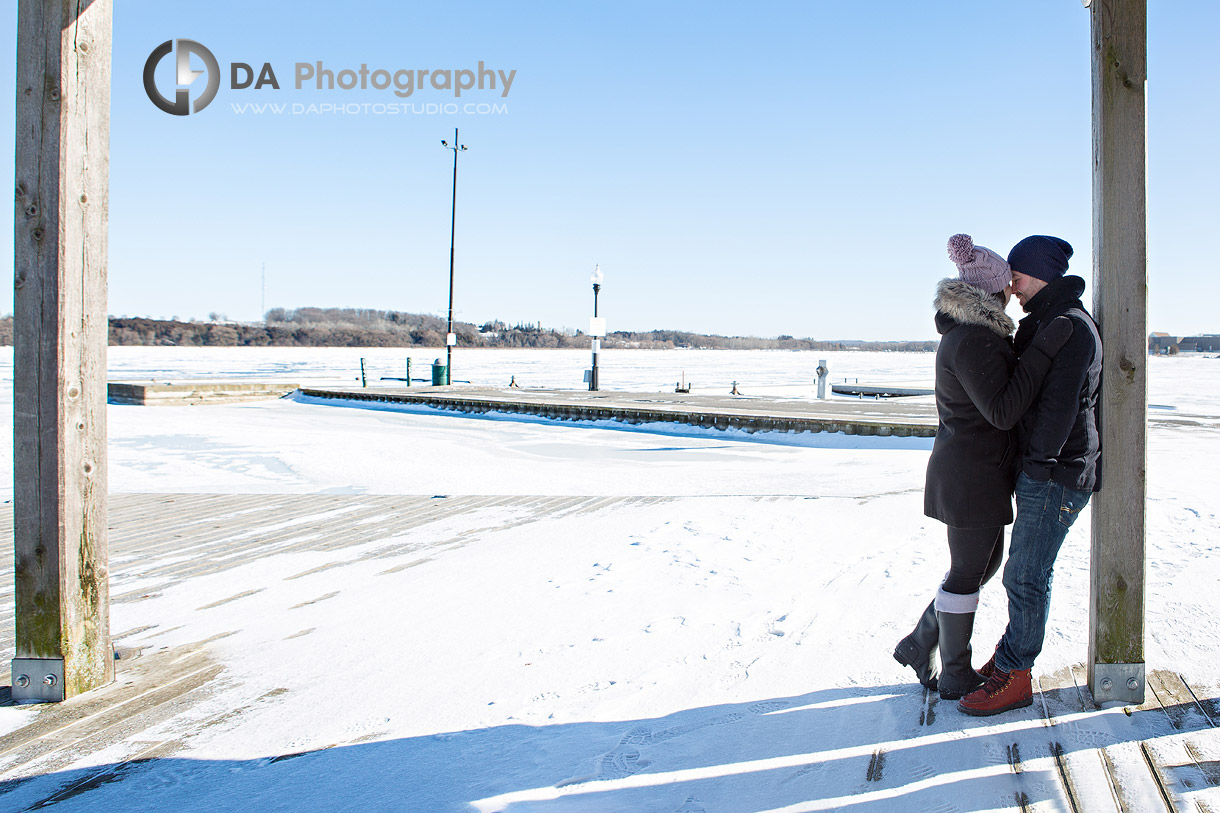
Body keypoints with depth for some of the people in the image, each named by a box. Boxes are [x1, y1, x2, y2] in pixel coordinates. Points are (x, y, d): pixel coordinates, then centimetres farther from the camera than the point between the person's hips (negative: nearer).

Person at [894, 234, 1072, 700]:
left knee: (986, 562, 20)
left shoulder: (969, 332, 11)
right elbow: (1003, 411, -27)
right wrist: (1044, 349, -26)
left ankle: (919, 645, 27)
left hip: (975, 469, 10)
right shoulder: (973, 341, -22)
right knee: (967, 574, 3)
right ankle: (956, 677, 19)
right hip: (972, 474, -10)